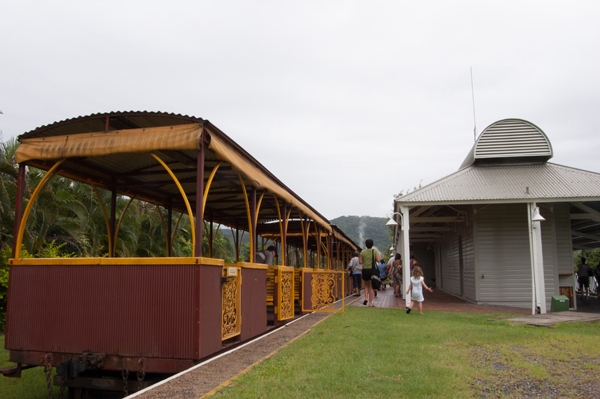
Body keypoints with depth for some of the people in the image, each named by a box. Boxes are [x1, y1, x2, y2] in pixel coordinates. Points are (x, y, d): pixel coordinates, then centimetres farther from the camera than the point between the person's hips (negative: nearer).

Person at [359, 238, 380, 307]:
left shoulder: (362, 252, 2)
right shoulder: (375, 251, -3)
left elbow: (360, 262, 0)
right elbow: (378, 260, -11)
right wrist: (374, 258, 9)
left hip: (365, 270, 2)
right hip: (373, 270, -1)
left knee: (366, 285, 19)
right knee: (371, 287, 4)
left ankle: (366, 298, -1)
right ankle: (370, 303, 4)